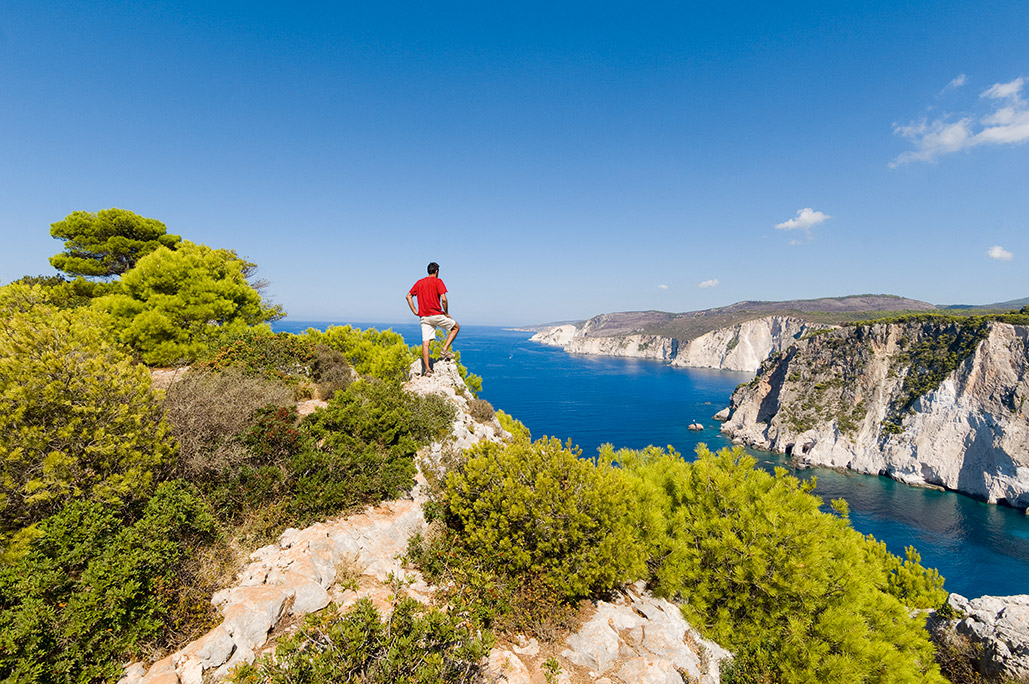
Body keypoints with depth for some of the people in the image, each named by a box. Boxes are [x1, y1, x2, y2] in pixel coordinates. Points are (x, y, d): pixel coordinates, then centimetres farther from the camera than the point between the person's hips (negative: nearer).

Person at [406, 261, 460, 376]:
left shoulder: (419, 282, 15)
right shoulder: (438, 281, -3)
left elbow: (408, 296, 12)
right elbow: (443, 299, -15)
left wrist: (414, 311, 11)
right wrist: (446, 313, -3)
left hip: (423, 317, 5)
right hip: (436, 315, -5)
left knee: (425, 342, 2)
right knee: (456, 327, 14)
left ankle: (426, 368, -3)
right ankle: (444, 350, 2)